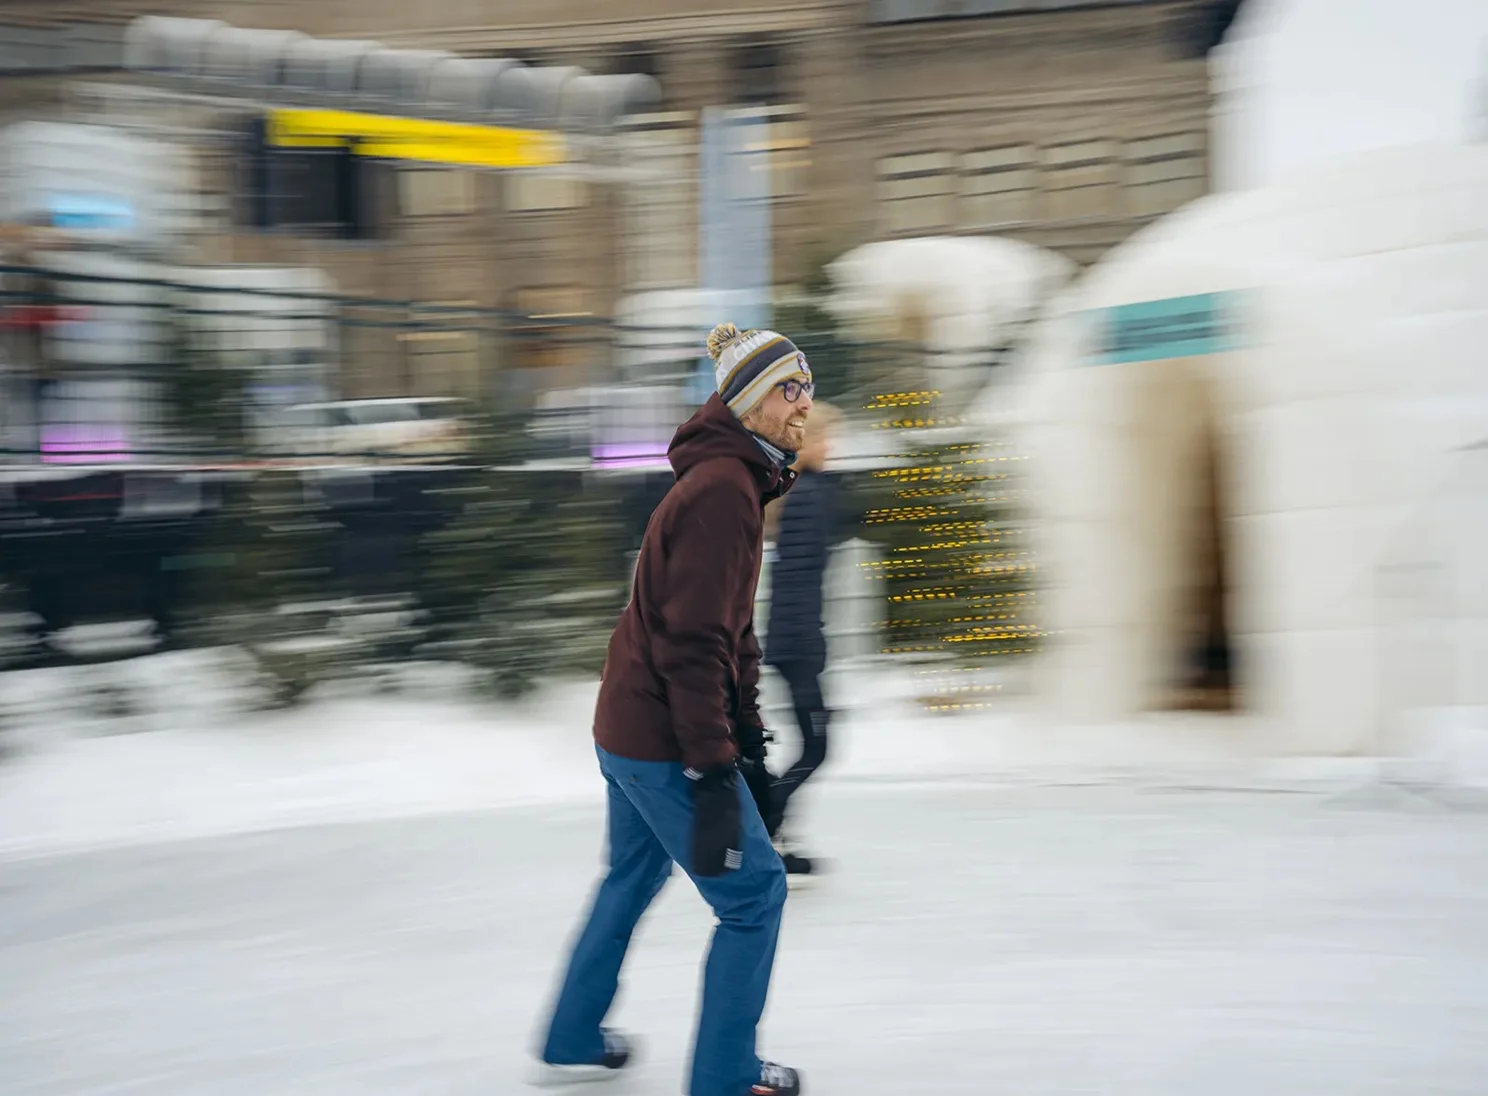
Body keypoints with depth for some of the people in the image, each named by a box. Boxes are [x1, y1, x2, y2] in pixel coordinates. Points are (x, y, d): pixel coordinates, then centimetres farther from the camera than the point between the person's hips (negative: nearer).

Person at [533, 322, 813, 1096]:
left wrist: (748, 739, 19)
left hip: (629, 731, 11)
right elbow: (692, 643, -26)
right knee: (755, 890, -2)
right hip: (665, 742, -11)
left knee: (634, 877, 24)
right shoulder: (721, 489, -21)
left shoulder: (737, 483, 13)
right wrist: (713, 775, -26)